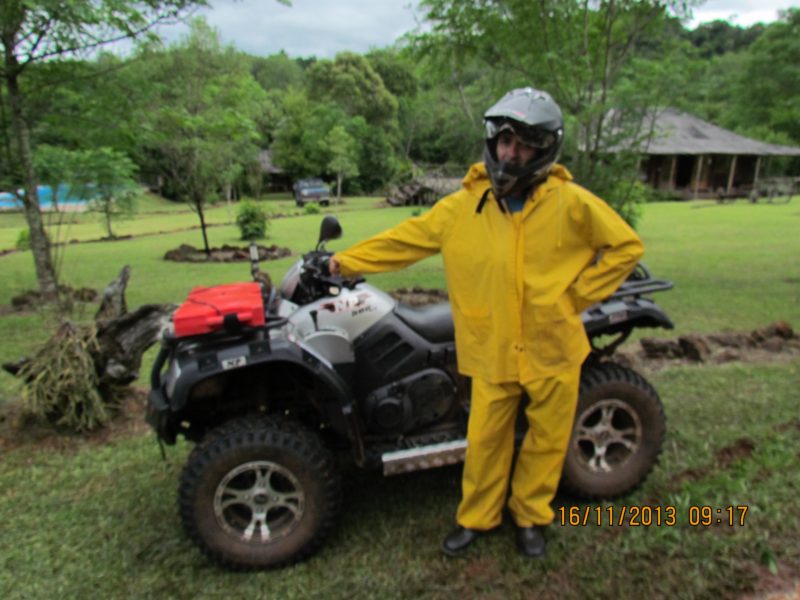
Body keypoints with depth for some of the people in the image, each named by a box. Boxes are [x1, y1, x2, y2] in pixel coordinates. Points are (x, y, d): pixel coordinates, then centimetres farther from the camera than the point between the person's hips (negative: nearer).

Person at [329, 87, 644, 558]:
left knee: (547, 439, 15)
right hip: (492, 349, 0)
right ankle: (477, 517, 34)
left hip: (554, 346, 0)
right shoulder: (463, 205, -4)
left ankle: (531, 516, 39)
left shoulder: (572, 202, -7)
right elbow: (405, 239, 2)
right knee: (485, 440, 10)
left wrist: (578, 295, -5)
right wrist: (346, 261, 2)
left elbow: (626, 246, 1)